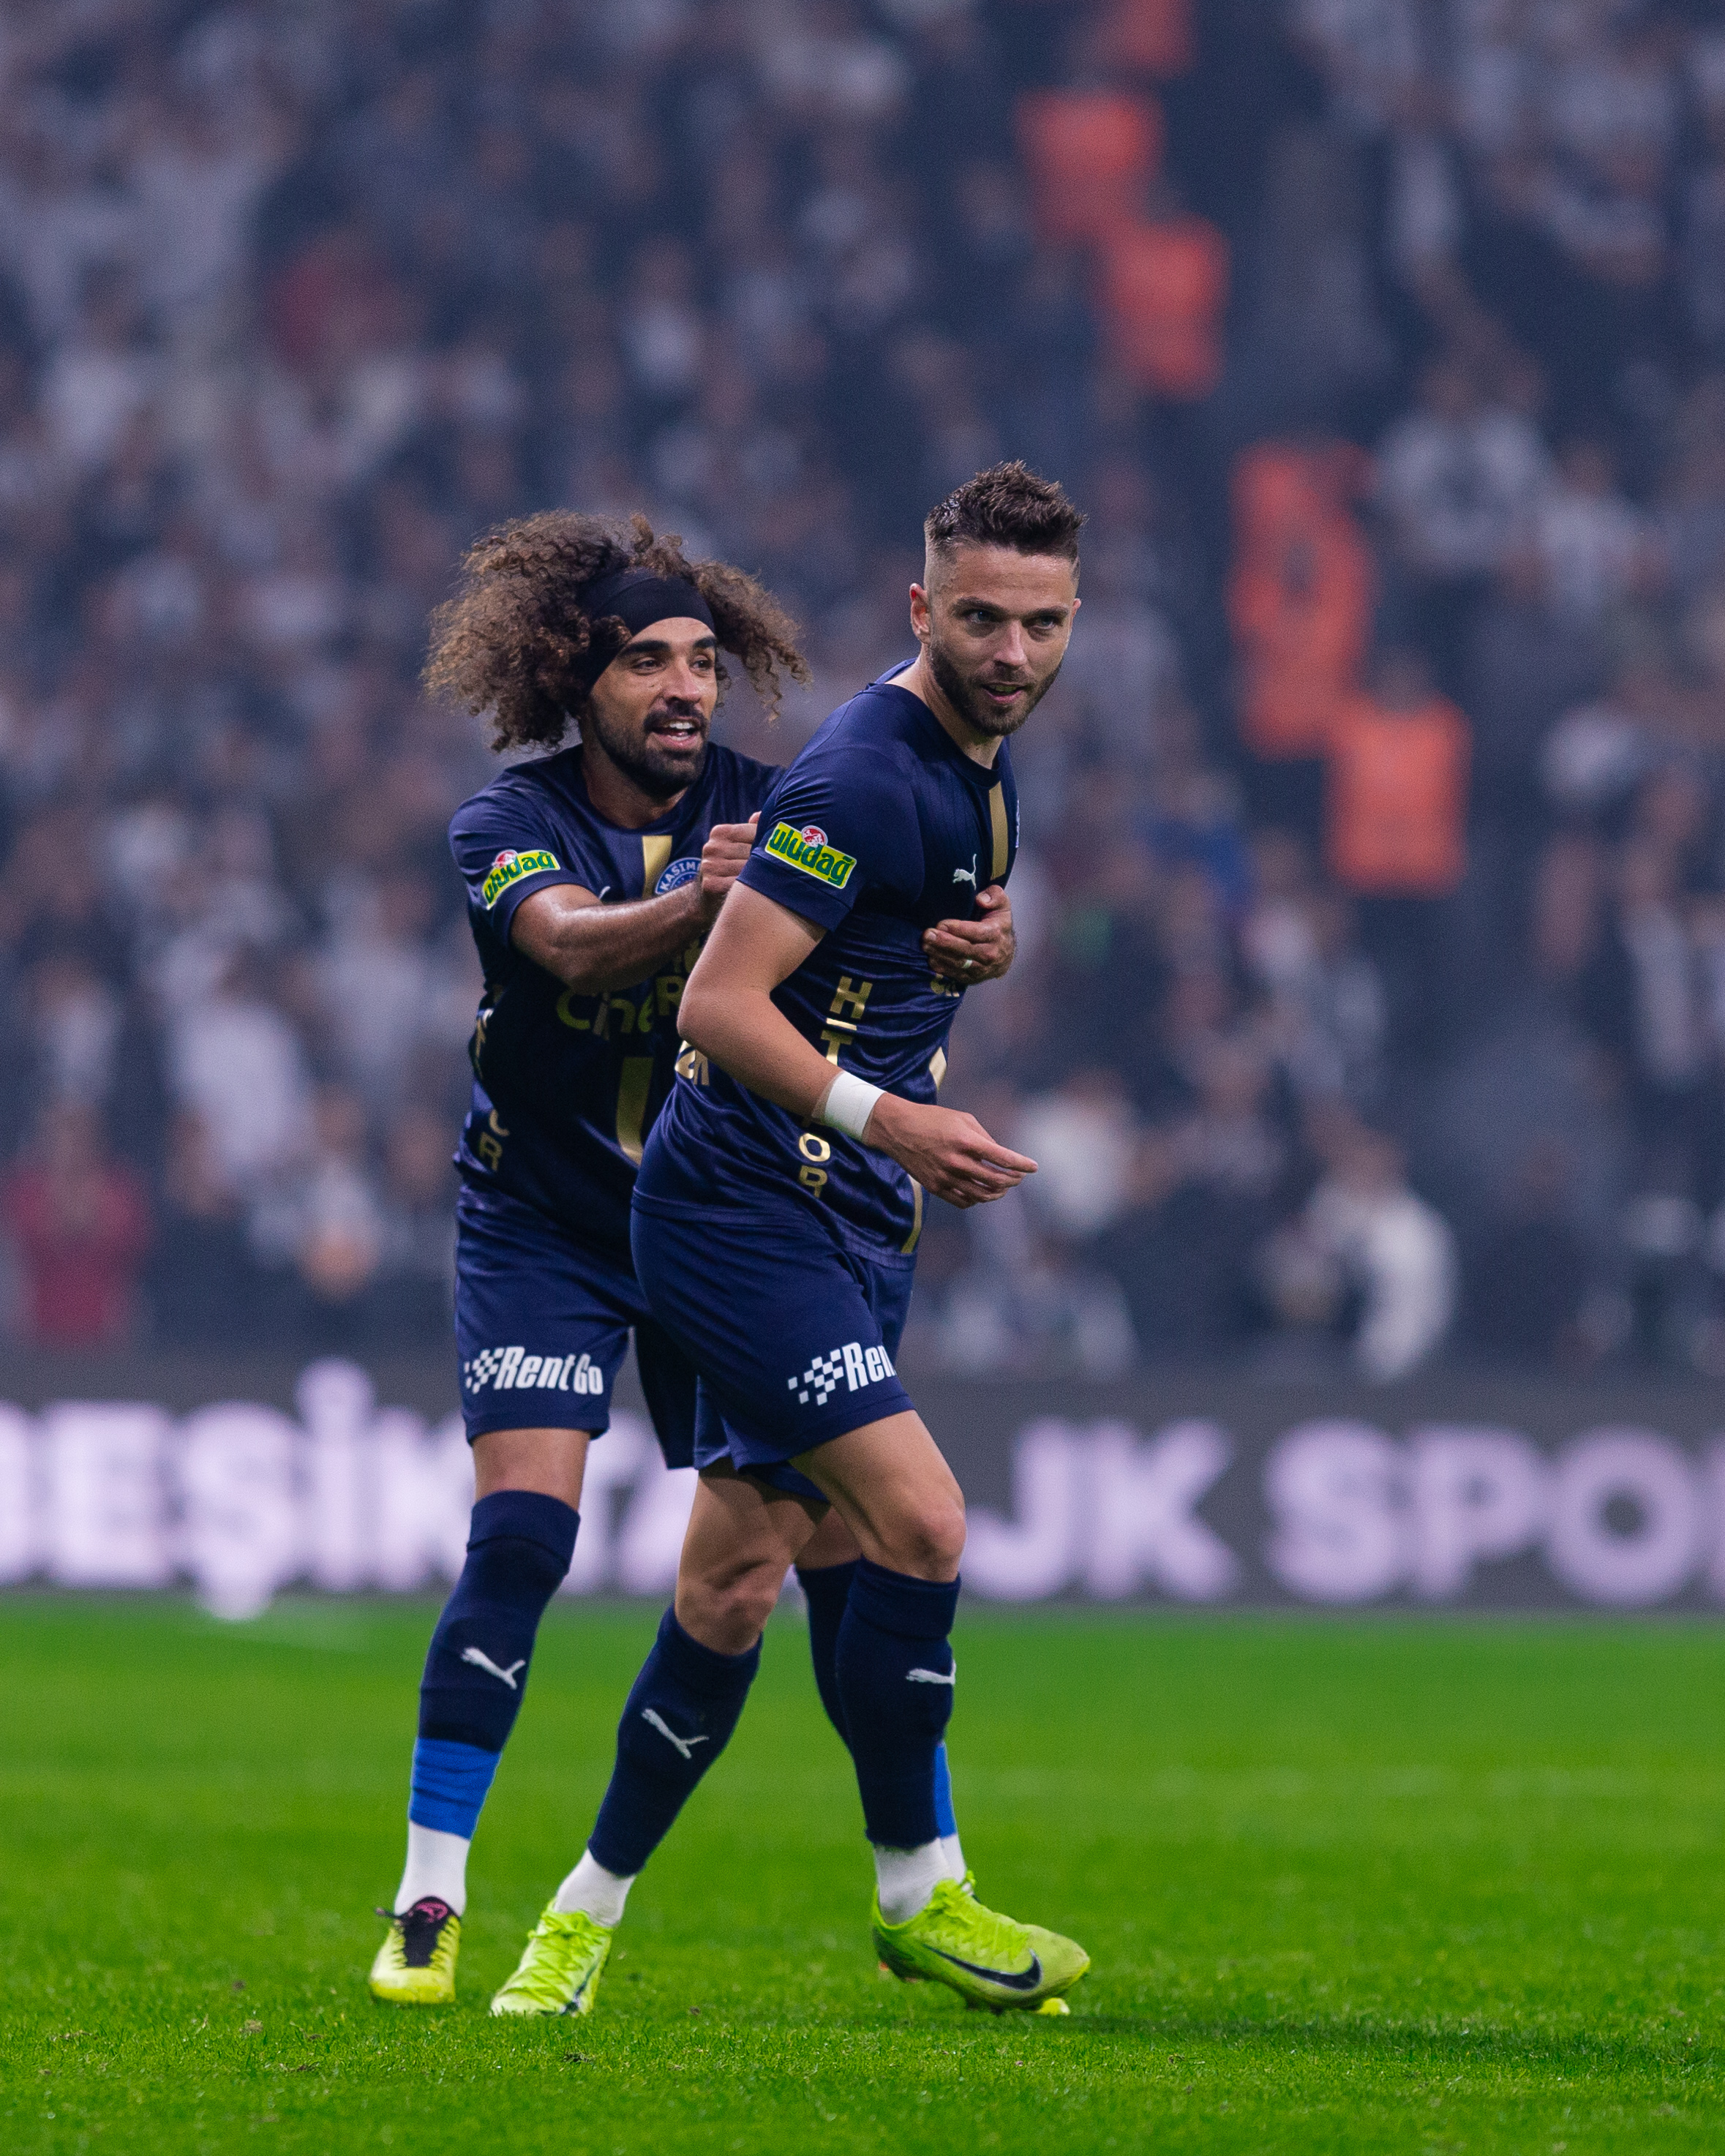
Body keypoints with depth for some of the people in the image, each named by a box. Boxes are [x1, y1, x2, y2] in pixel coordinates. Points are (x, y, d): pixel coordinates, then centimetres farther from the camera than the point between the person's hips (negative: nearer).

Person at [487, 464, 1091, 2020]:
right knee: (918, 1518, -17)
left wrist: (988, 941, 9)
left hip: (850, 1219, 9)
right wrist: (885, 1119, -30)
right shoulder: (863, 778, -18)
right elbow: (718, 1001, -22)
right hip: (748, 1206, -9)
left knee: (735, 1587, 8)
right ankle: (919, 1895, -3)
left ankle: (591, 1908, 18)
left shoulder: (983, 765, 12)